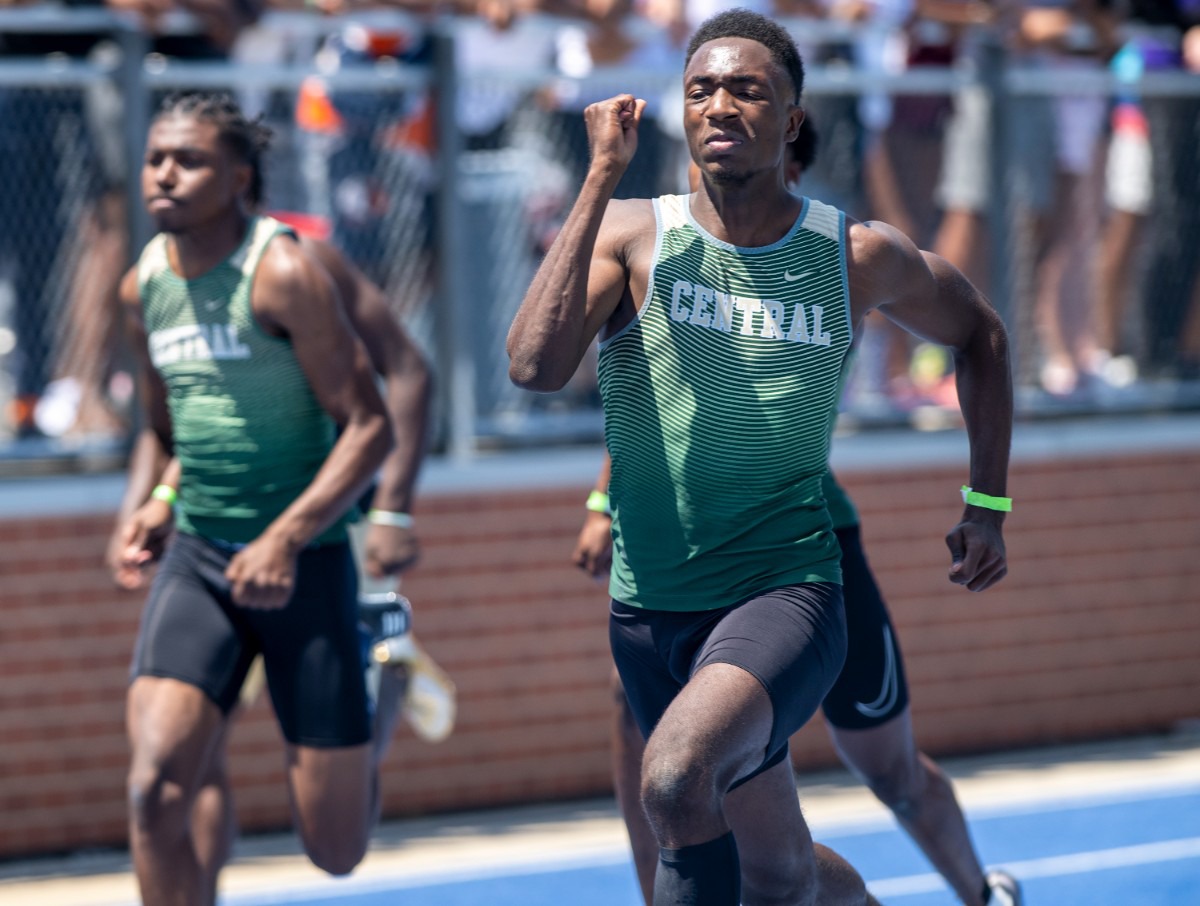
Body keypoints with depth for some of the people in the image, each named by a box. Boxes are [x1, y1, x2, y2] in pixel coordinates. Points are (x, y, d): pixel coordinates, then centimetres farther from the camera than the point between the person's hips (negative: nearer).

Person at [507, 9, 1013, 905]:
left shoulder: (858, 258, -1)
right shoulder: (632, 234, -3)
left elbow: (980, 334, 20)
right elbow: (535, 366, -21)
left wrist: (988, 504, 15)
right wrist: (602, 179, -19)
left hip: (786, 591, -3)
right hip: (650, 610, 3)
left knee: (677, 778, -33)